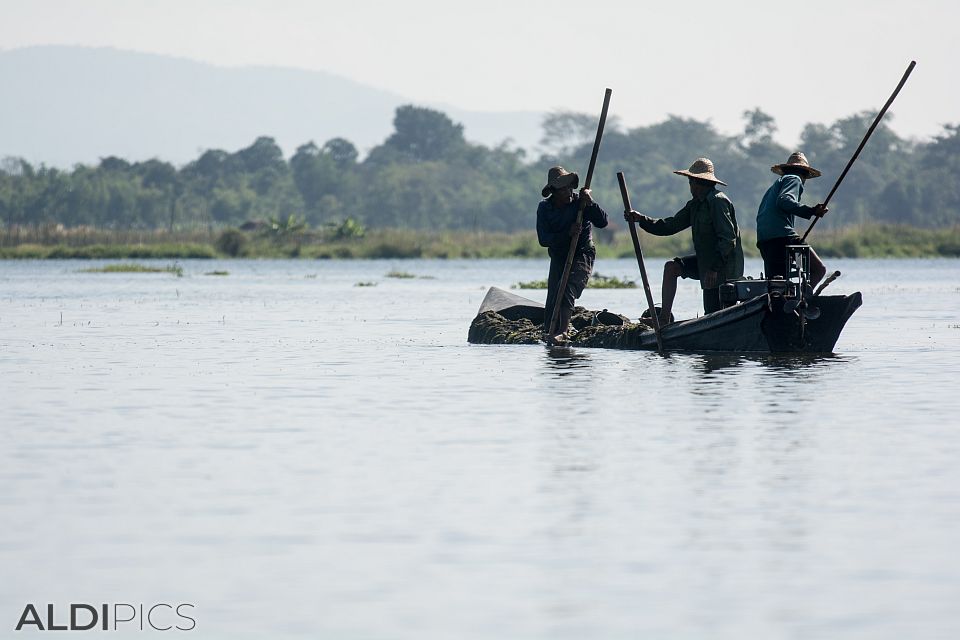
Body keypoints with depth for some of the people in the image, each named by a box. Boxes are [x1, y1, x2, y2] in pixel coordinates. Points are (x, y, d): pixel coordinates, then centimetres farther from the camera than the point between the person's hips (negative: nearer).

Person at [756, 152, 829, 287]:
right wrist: (811, 211, -19)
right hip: (782, 236, -9)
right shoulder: (794, 179, 8)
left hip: (763, 240, 9)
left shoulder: (774, 185, 31)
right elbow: (784, 201, -13)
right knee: (818, 270, -7)